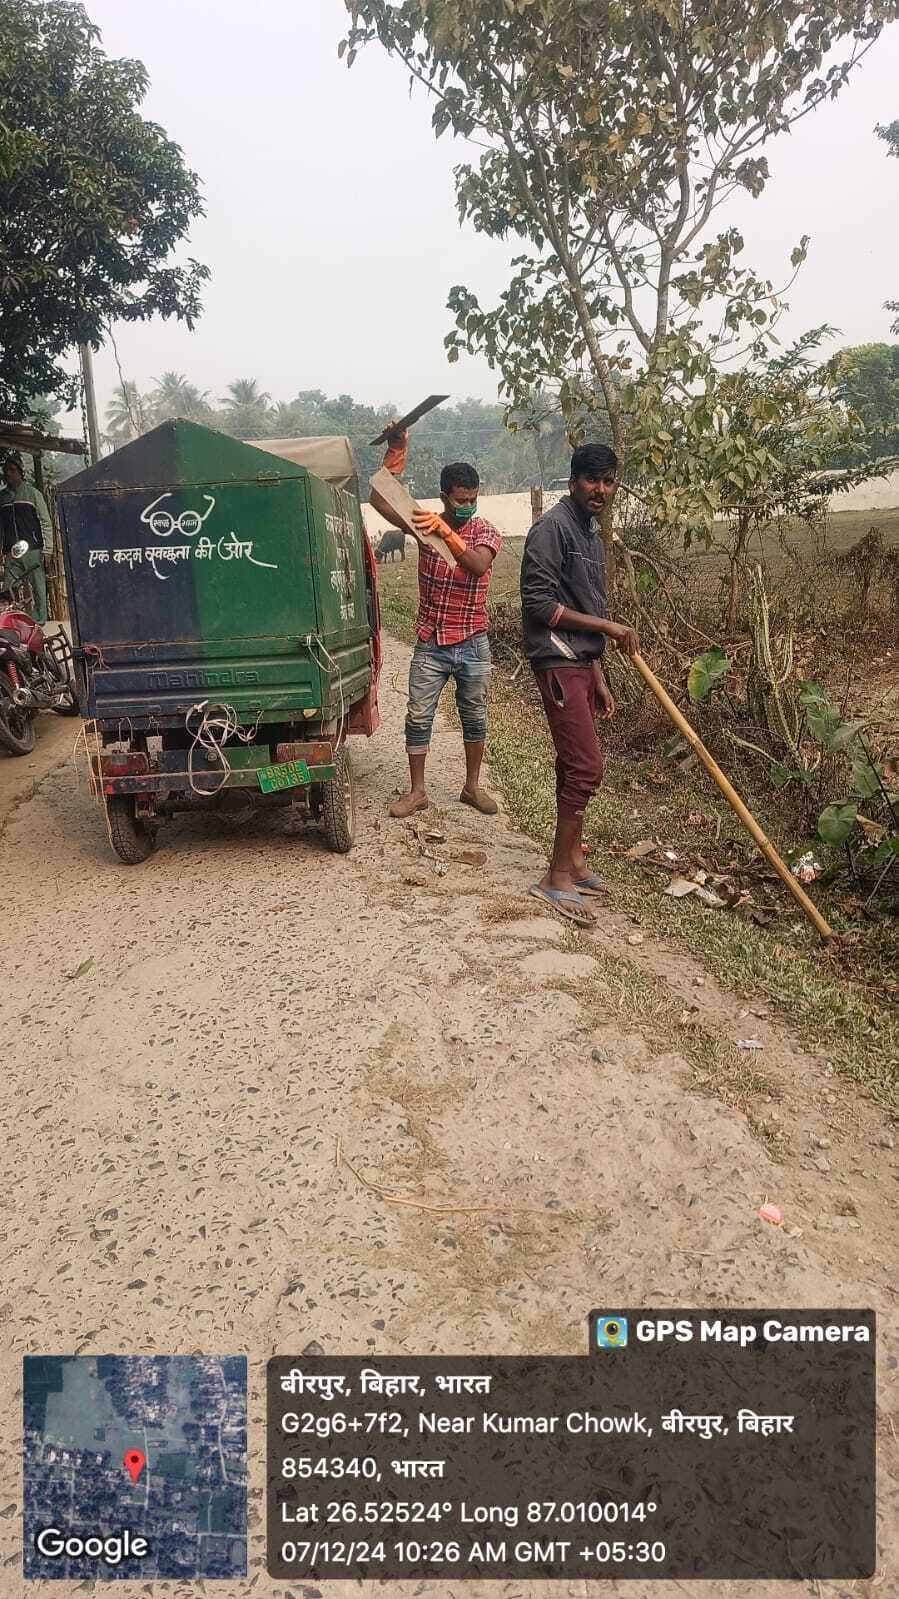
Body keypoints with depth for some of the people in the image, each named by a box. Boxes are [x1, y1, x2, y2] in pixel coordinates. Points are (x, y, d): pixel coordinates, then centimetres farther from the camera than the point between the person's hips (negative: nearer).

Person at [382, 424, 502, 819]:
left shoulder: (485, 532, -3)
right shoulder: (426, 523, 2)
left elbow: (478, 566, -25)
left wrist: (446, 532, -35)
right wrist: (395, 449, -20)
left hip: (472, 645, -1)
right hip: (430, 644, 1)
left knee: (474, 717, 10)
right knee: (418, 717, 2)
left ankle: (472, 786, 24)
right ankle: (417, 791, 12)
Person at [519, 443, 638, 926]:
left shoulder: (591, 532, 17)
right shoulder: (552, 527, -11)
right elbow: (539, 603, -18)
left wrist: (599, 678, 18)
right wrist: (607, 625, -14)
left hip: (581, 663, 9)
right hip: (558, 663, -9)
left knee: (575, 765, 12)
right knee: (586, 767, -12)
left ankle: (573, 862, 22)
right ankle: (558, 877, -4)